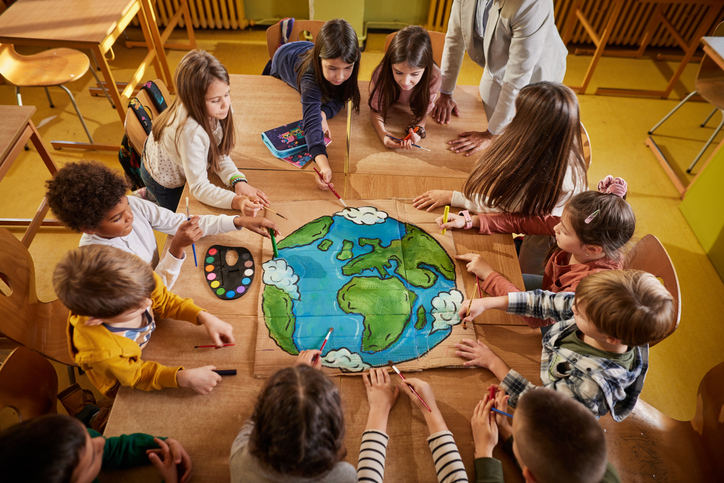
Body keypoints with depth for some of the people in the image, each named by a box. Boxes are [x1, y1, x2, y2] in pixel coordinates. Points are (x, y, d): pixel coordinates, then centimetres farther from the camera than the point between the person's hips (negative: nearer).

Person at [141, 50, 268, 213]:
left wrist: (238, 181, -35)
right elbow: (199, 187, -39)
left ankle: (149, 194, 44)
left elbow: (218, 153, -17)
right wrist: (237, 201, -55)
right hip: (164, 183, -5)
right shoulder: (190, 131, -46)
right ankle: (148, 195, 39)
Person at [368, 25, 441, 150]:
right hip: (390, 105, -1)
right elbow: (376, 110, -28)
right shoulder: (381, 74, -41)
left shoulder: (433, 76, -40)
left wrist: (418, 130, -48)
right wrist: (383, 134, -48)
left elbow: (422, 111, -25)